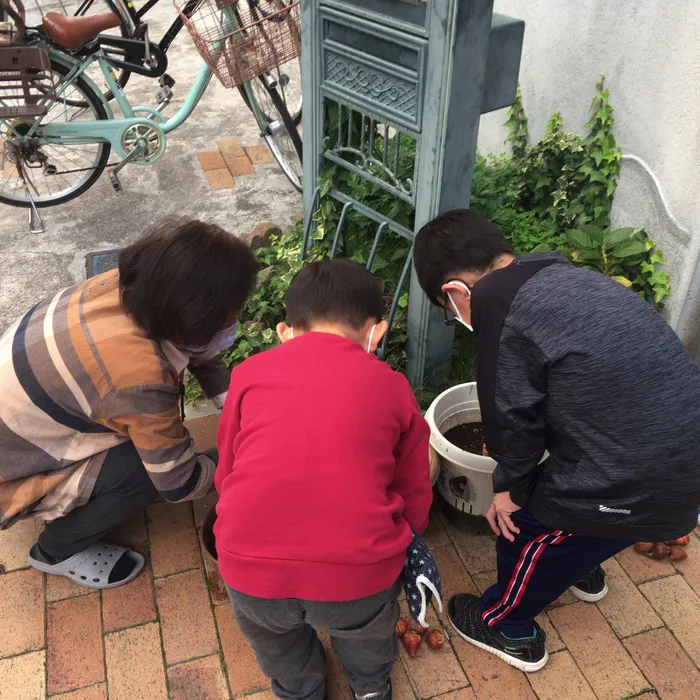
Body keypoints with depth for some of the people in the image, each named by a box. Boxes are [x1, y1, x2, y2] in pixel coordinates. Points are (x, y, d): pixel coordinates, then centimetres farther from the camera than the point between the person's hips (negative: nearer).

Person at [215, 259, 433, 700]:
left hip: (254, 574, 1)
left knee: (269, 621, 36)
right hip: (358, 577, 0)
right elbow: (416, 503, 16)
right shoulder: (392, 386, 9)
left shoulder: (251, 372, 9)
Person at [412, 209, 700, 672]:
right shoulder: (565, 277, 10)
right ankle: (582, 570, 60)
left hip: (643, 484, -8)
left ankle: (508, 629, 38)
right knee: (551, 492, 32)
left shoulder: (500, 311, -16)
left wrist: (510, 486, 9)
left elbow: (513, 416, -10)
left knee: (522, 522, 14)